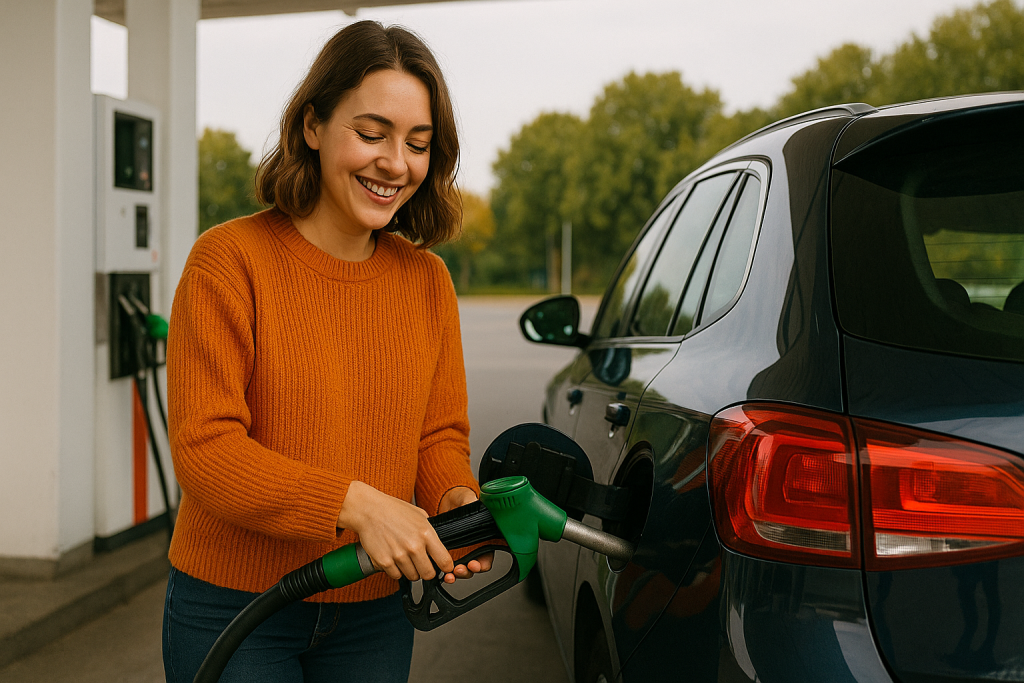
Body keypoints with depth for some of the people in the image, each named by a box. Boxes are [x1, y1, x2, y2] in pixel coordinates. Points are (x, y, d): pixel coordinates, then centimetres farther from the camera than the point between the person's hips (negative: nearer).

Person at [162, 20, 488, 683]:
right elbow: (204, 449, -17)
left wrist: (460, 503, -16)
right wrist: (356, 506, -27)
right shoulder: (230, 259, -12)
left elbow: (440, 435, 7)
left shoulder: (427, 280, 3)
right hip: (231, 608, -4)